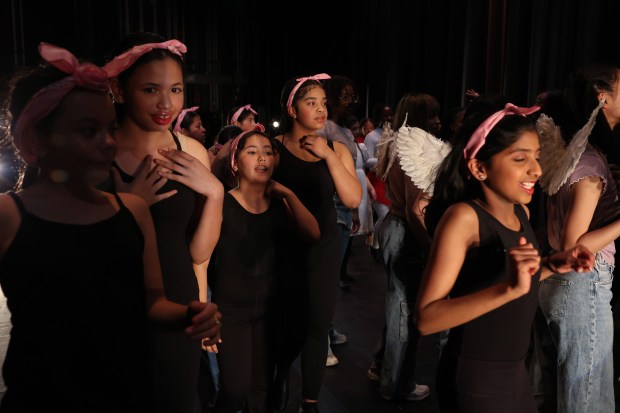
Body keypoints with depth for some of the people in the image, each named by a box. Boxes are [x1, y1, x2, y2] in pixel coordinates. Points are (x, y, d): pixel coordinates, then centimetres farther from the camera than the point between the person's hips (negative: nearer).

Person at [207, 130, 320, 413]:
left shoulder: (279, 204, 2)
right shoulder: (222, 203, -14)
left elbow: (313, 235, -9)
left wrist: (288, 194, -14)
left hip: (269, 307, 5)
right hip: (229, 308, -4)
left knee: (261, 389, 14)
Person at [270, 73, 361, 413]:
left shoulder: (336, 149, 4)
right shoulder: (274, 148, -5)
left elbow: (353, 199, -9)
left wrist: (328, 155, -14)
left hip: (323, 250, 3)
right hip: (284, 250, -2)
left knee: (317, 328, 7)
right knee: (292, 325, 4)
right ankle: (281, 374, 39)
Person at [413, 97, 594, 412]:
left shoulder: (521, 212, -1)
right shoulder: (463, 216, -22)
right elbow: (426, 319, -27)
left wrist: (551, 266, -2)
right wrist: (509, 289, -36)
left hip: (516, 371, 7)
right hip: (474, 381, -7)